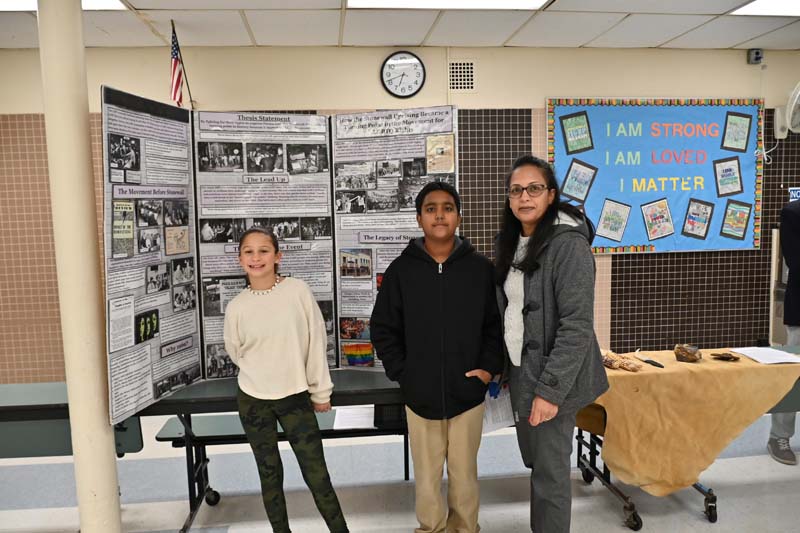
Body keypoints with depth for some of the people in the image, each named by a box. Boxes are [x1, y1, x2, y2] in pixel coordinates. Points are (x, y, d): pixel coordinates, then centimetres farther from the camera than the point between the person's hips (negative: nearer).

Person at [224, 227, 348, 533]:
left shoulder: (298, 291, -10)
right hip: (254, 401, 2)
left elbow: (316, 342, -5)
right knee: (270, 473, 14)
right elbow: (235, 352, 9)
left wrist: (320, 391, -2)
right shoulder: (237, 306, -7)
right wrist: (264, 376, 9)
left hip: (296, 397, -1)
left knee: (317, 473, 1)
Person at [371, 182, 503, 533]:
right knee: (426, 477, 14)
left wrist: (490, 366, -5)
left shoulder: (481, 268, -2)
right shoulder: (400, 270, -3)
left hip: (468, 393, 0)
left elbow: (497, 323, 6)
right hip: (420, 395, 0)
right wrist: (401, 372, -5)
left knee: (464, 475, 15)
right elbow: (383, 329, 2)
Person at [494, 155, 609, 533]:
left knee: (550, 473, 5)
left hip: (551, 378, -7)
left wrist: (551, 389, -22)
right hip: (520, 372, 7)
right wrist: (498, 365, 12)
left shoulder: (568, 244, -17)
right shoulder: (510, 242, 7)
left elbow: (577, 326, -20)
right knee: (535, 464, 20)